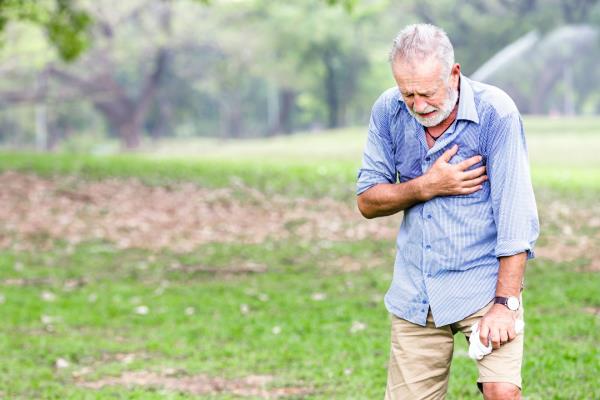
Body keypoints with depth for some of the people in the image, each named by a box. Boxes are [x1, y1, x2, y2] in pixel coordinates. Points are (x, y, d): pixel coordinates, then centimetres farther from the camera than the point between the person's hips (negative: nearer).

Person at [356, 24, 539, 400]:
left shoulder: (495, 112, -14)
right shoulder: (388, 111, -2)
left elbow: (514, 215, -15)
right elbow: (367, 200, 2)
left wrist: (505, 302, -19)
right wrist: (428, 186, -15)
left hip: (484, 283, -4)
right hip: (415, 294, 4)